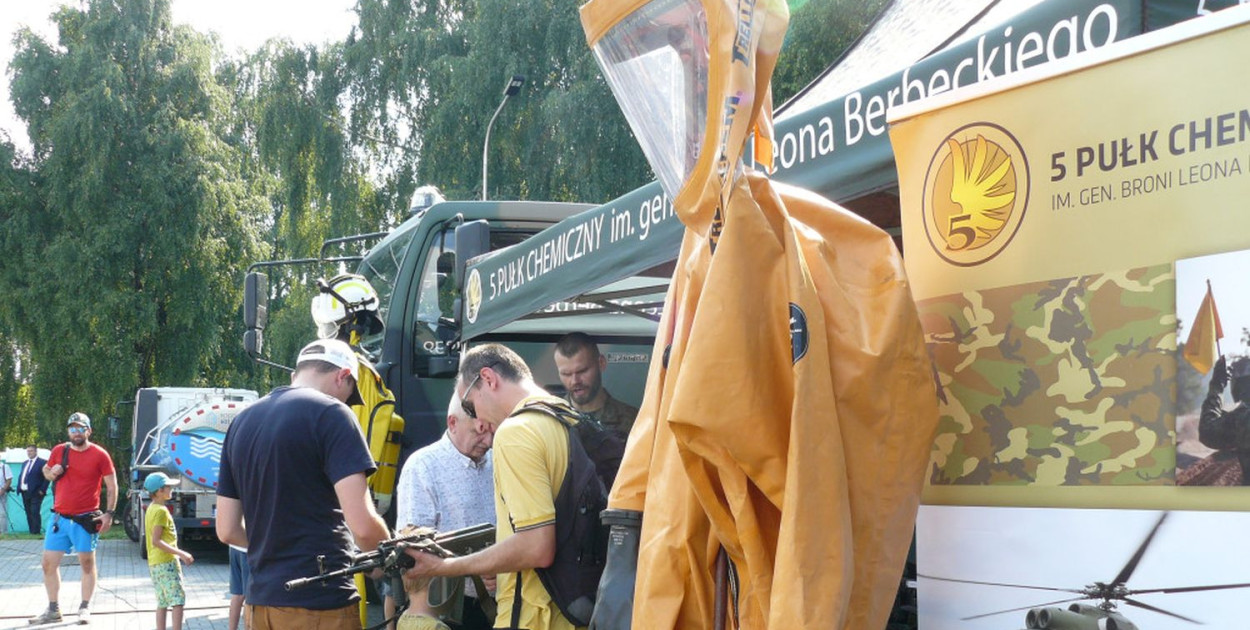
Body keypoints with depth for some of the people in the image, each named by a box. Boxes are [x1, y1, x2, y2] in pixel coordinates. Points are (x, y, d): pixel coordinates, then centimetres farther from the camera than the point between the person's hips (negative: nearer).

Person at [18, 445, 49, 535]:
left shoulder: (42, 462, -4)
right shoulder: (25, 463, 20)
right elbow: (21, 477, 20)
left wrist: (42, 490, -15)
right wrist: (19, 488, 6)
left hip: (35, 493, -7)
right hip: (25, 493, 7)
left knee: (35, 513, -11)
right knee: (28, 513, 9)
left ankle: (36, 532, -10)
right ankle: (31, 531, 13)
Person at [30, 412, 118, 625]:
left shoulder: (99, 455, -6)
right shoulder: (59, 451, 5)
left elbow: (112, 485, -3)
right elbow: (46, 471, 22)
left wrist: (109, 513, -10)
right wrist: (51, 472, -3)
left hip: (85, 519, -4)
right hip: (59, 518, 4)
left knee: (87, 563, 4)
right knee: (49, 563, 4)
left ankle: (85, 608, 13)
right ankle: (53, 609, 13)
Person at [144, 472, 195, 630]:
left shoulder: (151, 509, 14)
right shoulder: (161, 511, -16)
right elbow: (156, 541, -22)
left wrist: (177, 553, 23)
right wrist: (180, 553, -21)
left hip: (154, 563, 10)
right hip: (166, 562, -10)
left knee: (162, 602, 11)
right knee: (178, 600, -9)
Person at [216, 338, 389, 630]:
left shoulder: (241, 423, 12)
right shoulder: (329, 414, -10)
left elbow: (227, 531, 13)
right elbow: (363, 526, -17)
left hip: (260, 603, 7)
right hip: (321, 605, -7)